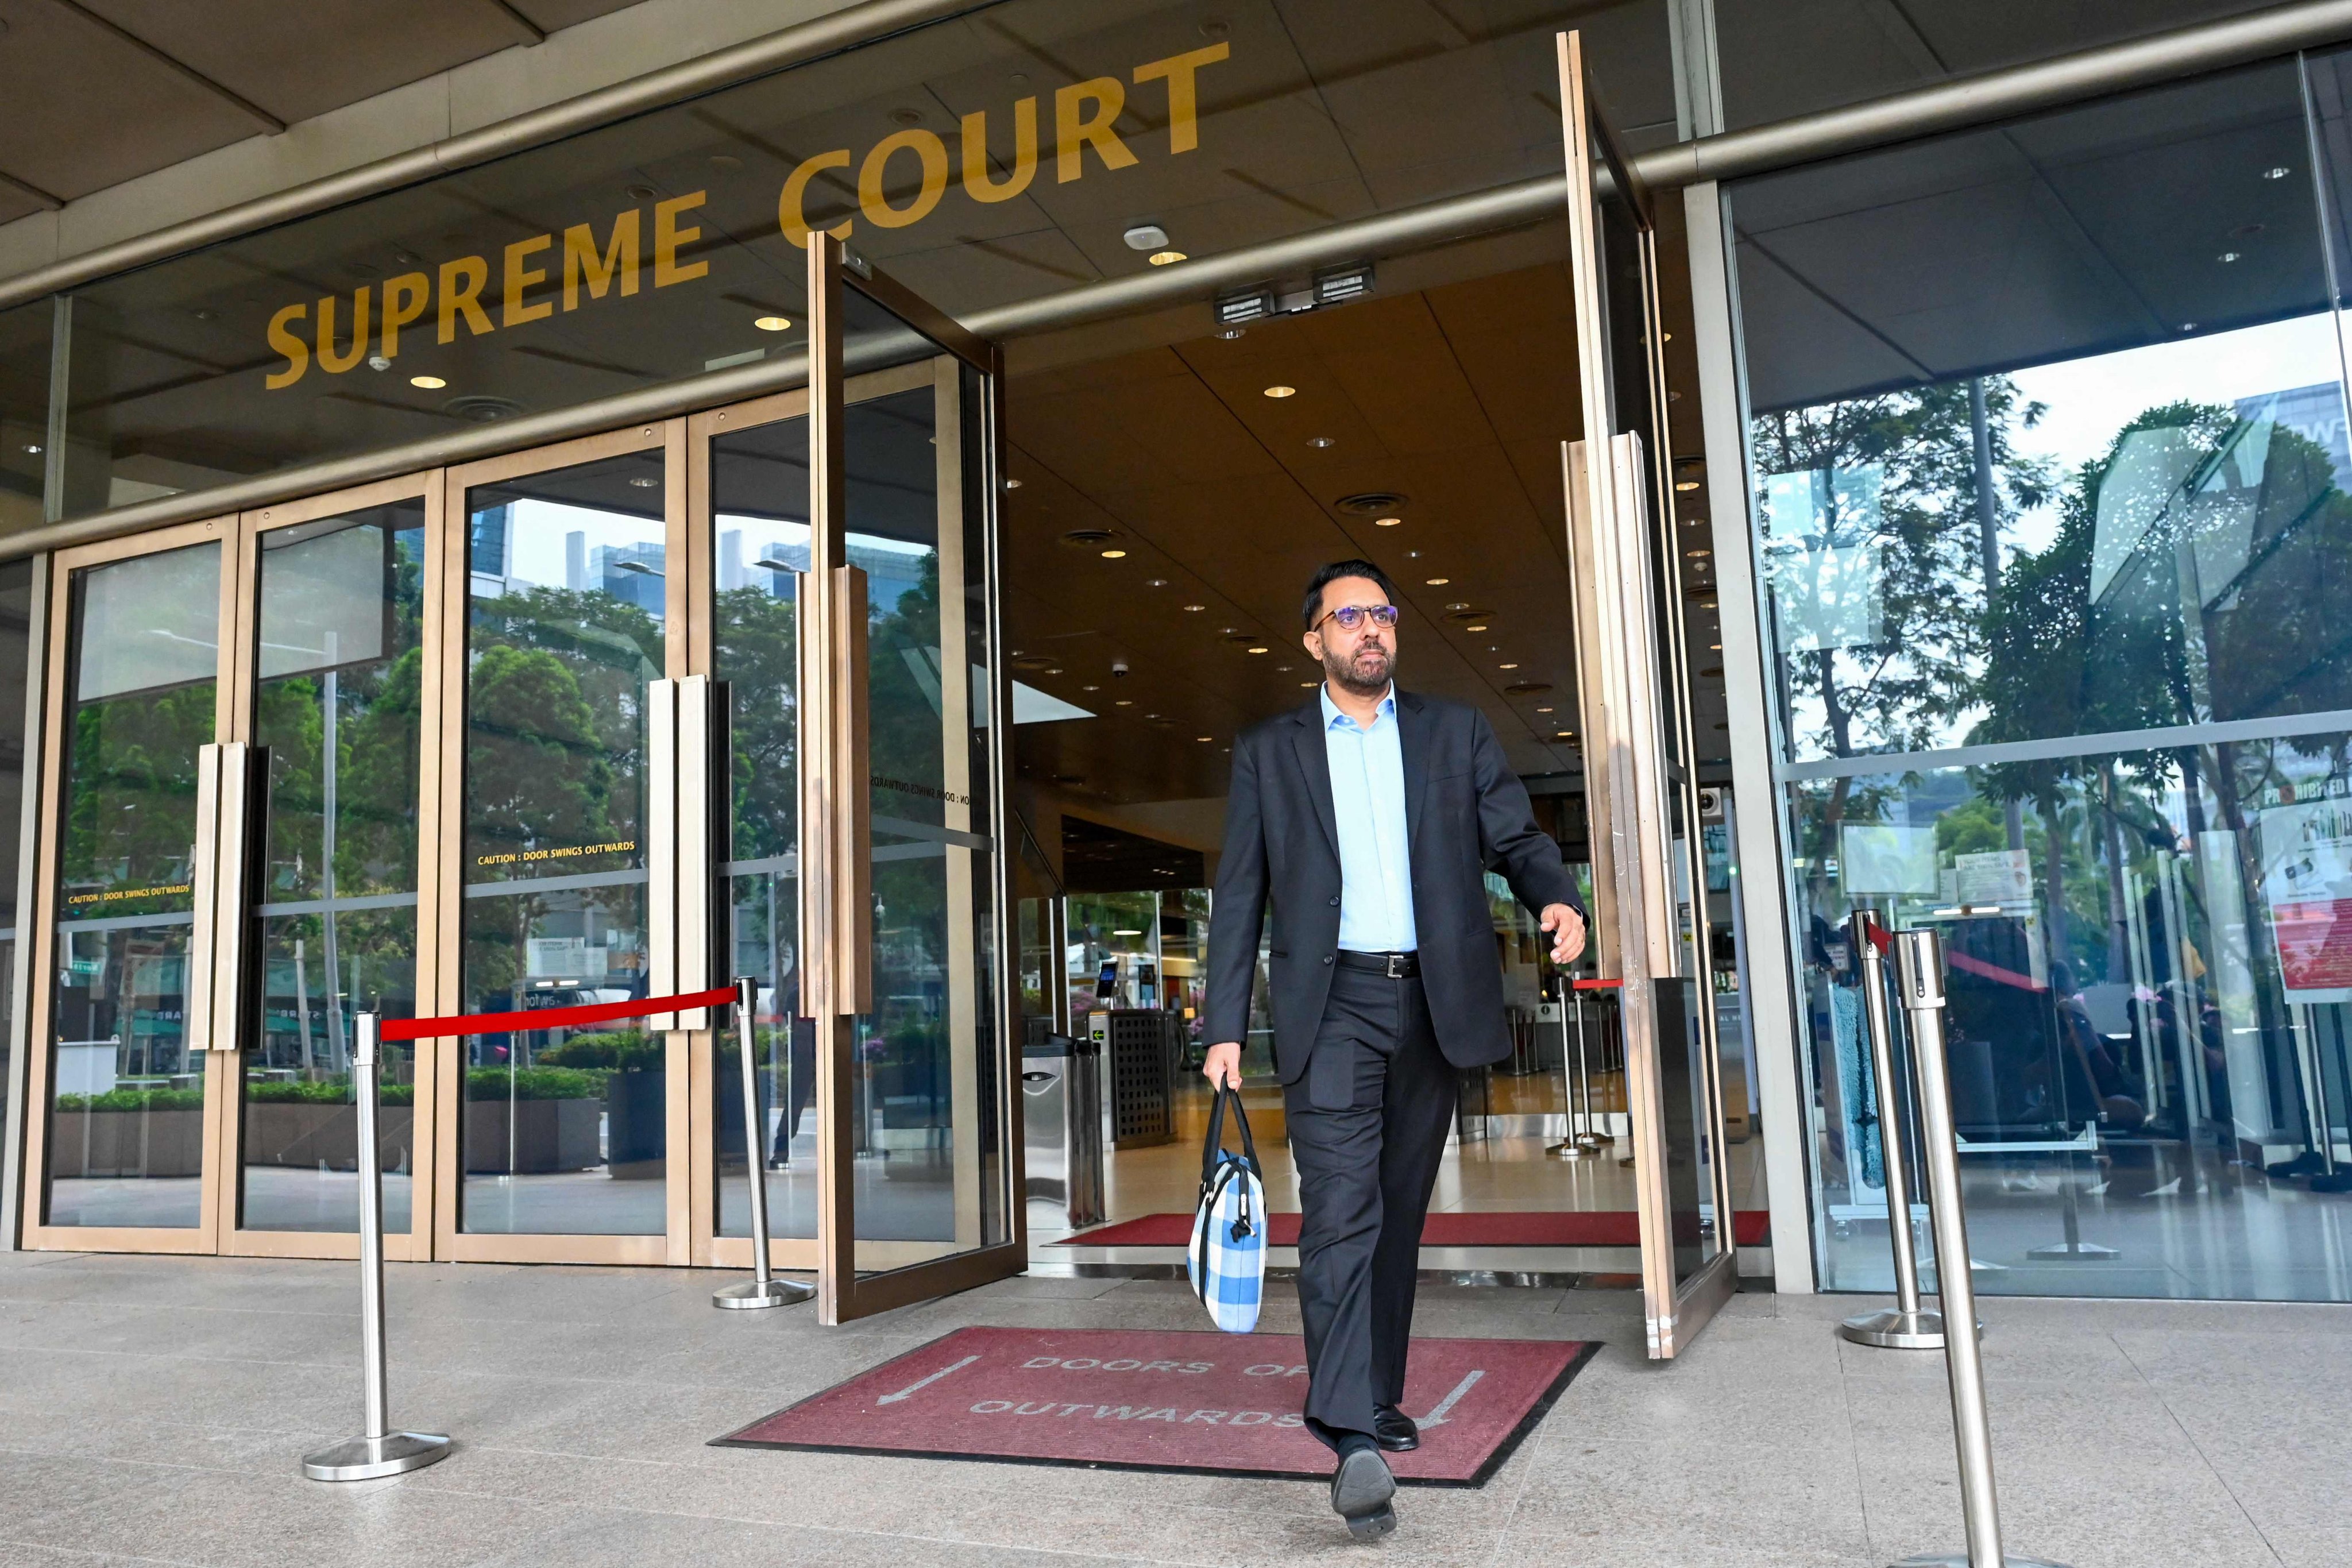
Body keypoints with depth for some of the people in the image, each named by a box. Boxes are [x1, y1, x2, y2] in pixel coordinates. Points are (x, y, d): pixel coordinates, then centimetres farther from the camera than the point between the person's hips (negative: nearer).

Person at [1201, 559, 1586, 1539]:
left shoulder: (1456, 732, 12)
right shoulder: (1269, 753, 8)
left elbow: (1515, 837, 8)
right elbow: (1239, 897, 6)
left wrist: (1556, 899, -16)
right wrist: (1224, 1027, -1)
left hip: (1434, 1004, 3)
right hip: (1330, 1004, -2)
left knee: (1398, 1217, 11)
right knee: (1341, 1212, -14)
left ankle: (1378, 1399, 25)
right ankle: (1351, 1439, -18)